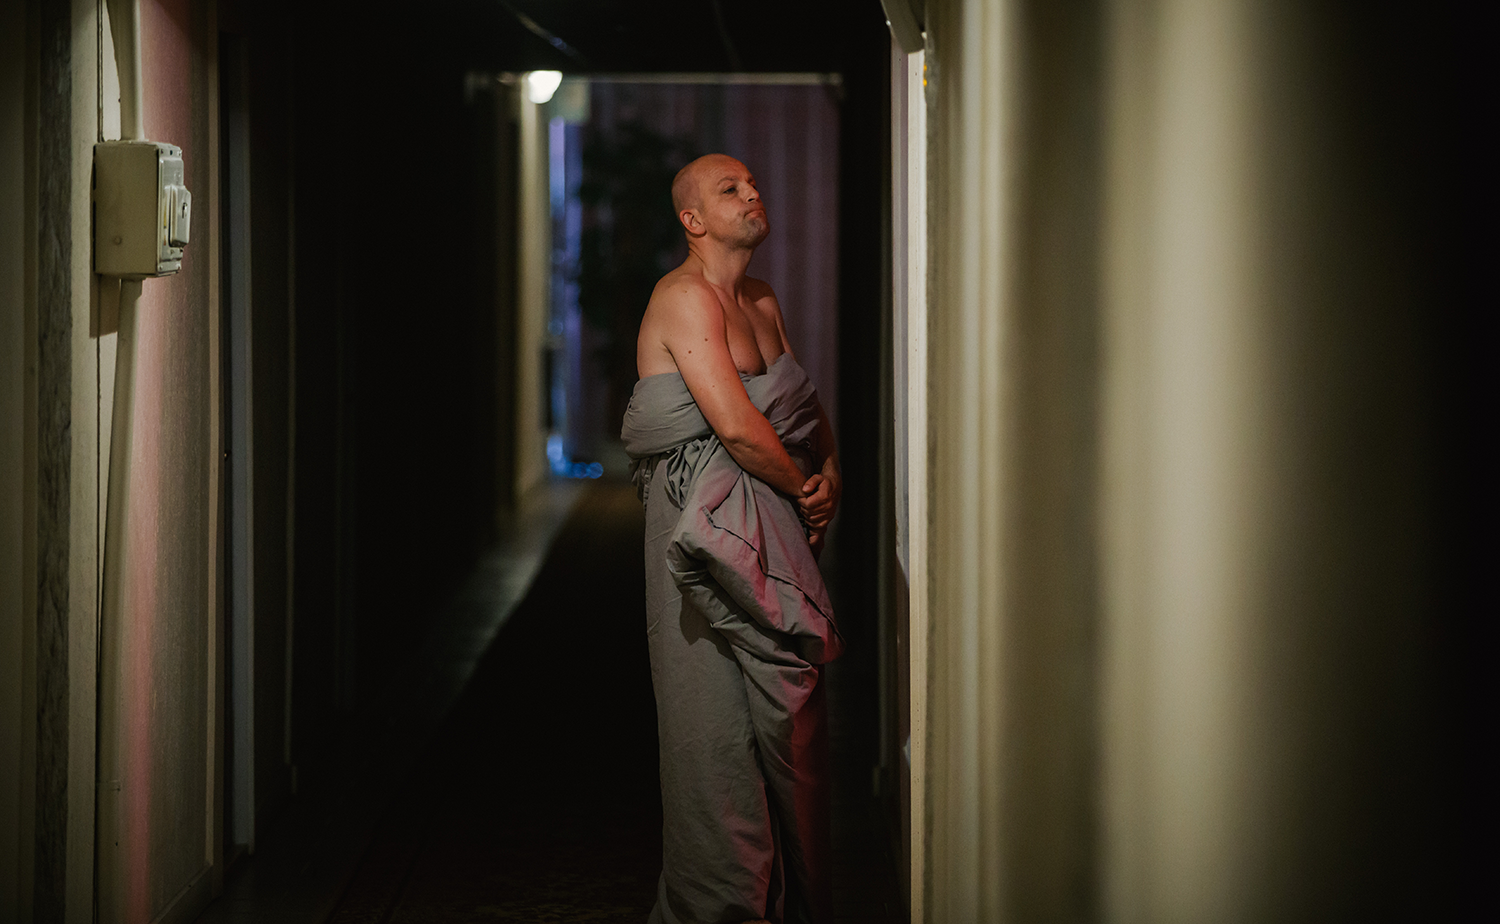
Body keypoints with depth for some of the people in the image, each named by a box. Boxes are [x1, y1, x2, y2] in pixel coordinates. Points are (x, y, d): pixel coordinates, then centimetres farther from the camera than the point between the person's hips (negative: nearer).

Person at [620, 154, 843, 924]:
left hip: (772, 527, 9)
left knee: (789, 707, 10)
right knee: (715, 713, -4)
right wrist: (803, 488, -8)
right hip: (709, 526, -9)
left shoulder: (762, 303, 16)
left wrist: (831, 473, -3)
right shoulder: (687, 297, -13)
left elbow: (808, 409, 17)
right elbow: (737, 425, -21)